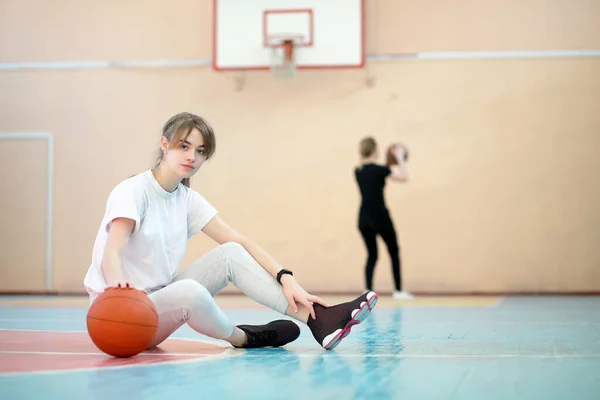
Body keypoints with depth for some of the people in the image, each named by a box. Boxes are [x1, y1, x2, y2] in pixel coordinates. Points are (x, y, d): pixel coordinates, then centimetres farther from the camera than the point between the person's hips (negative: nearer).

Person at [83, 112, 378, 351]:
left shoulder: (187, 199, 5)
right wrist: (117, 283, -53)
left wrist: (286, 278, -17)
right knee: (189, 291, -37)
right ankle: (243, 338, -8)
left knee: (230, 254, -11)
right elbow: (111, 254, -29)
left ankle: (316, 319, -19)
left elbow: (240, 242, -2)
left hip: (159, 298, 7)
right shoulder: (133, 191, -14)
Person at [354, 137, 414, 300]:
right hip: (379, 216, -6)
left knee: (371, 255, 12)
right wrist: (400, 158, 1)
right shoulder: (379, 169, -14)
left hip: (363, 218, 6)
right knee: (394, 252, 9)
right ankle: (398, 291, 11)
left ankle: (368, 291, -1)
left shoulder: (358, 171, 7)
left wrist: (390, 166, 26)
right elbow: (404, 177, -8)